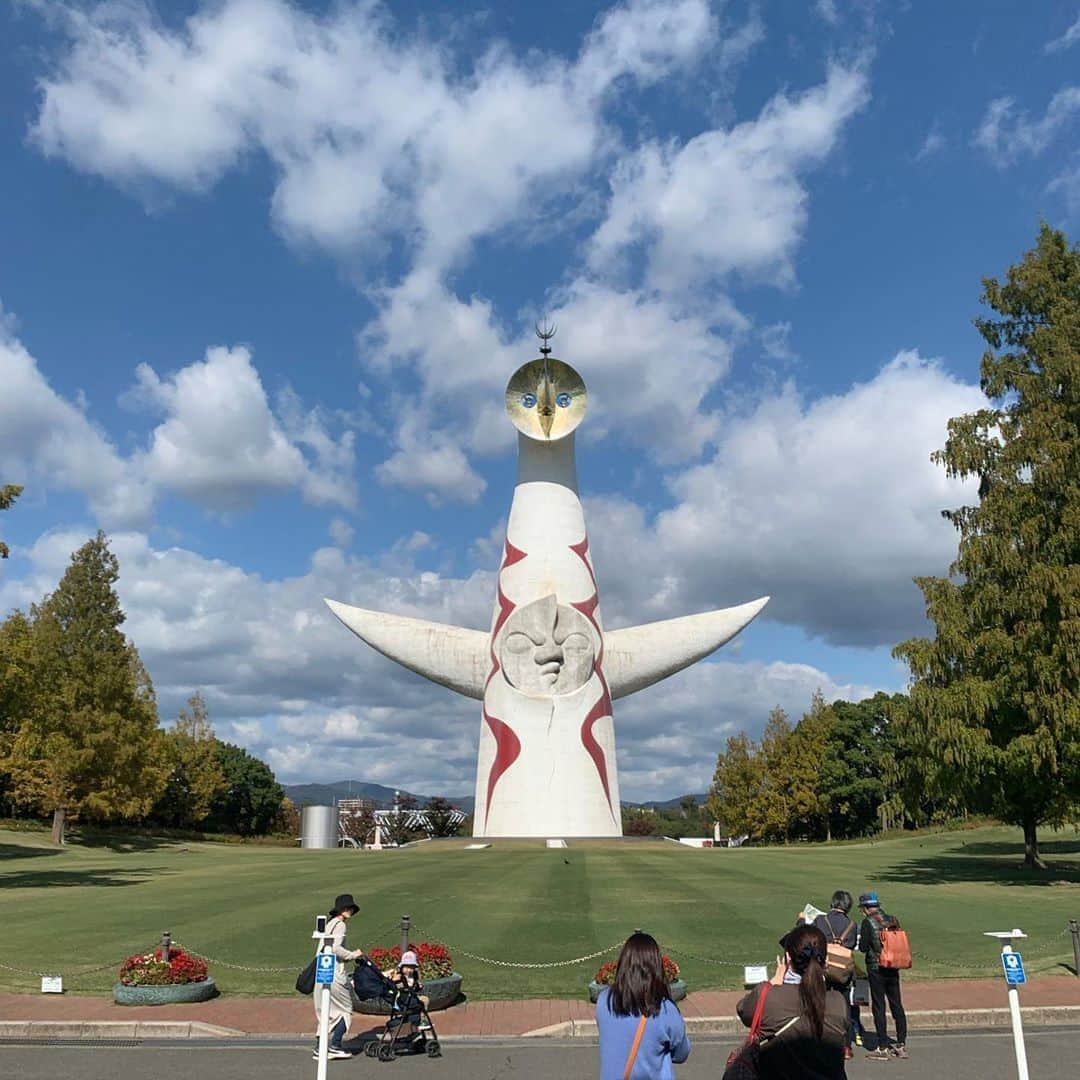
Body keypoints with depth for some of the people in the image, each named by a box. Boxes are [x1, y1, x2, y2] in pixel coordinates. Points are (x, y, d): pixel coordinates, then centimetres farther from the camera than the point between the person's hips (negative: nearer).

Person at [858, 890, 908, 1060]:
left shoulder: (868, 922, -12)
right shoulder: (892, 920, 3)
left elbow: (863, 947, -13)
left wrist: (861, 937, 6)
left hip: (876, 969, -5)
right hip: (893, 969, 5)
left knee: (878, 1007, 2)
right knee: (897, 1005, 13)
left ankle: (883, 1047, 5)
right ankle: (901, 1044, 17)